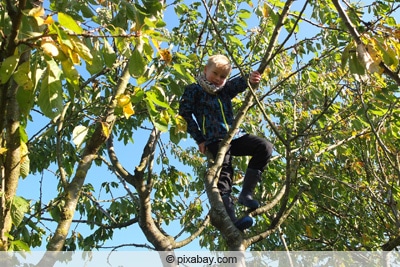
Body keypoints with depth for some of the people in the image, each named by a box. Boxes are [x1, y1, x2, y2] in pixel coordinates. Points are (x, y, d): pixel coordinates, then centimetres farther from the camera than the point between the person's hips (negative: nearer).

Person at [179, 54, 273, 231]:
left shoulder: (225, 90, 18)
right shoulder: (194, 90, 6)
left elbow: (238, 84, -3)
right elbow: (185, 114, -1)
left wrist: (249, 80, -28)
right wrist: (199, 139, -6)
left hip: (235, 136, 6)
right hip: (215, 140, -5)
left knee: (265, 147, -12)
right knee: (224, 175, -17)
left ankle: (246, 193, -13)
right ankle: (231, 220, -26)